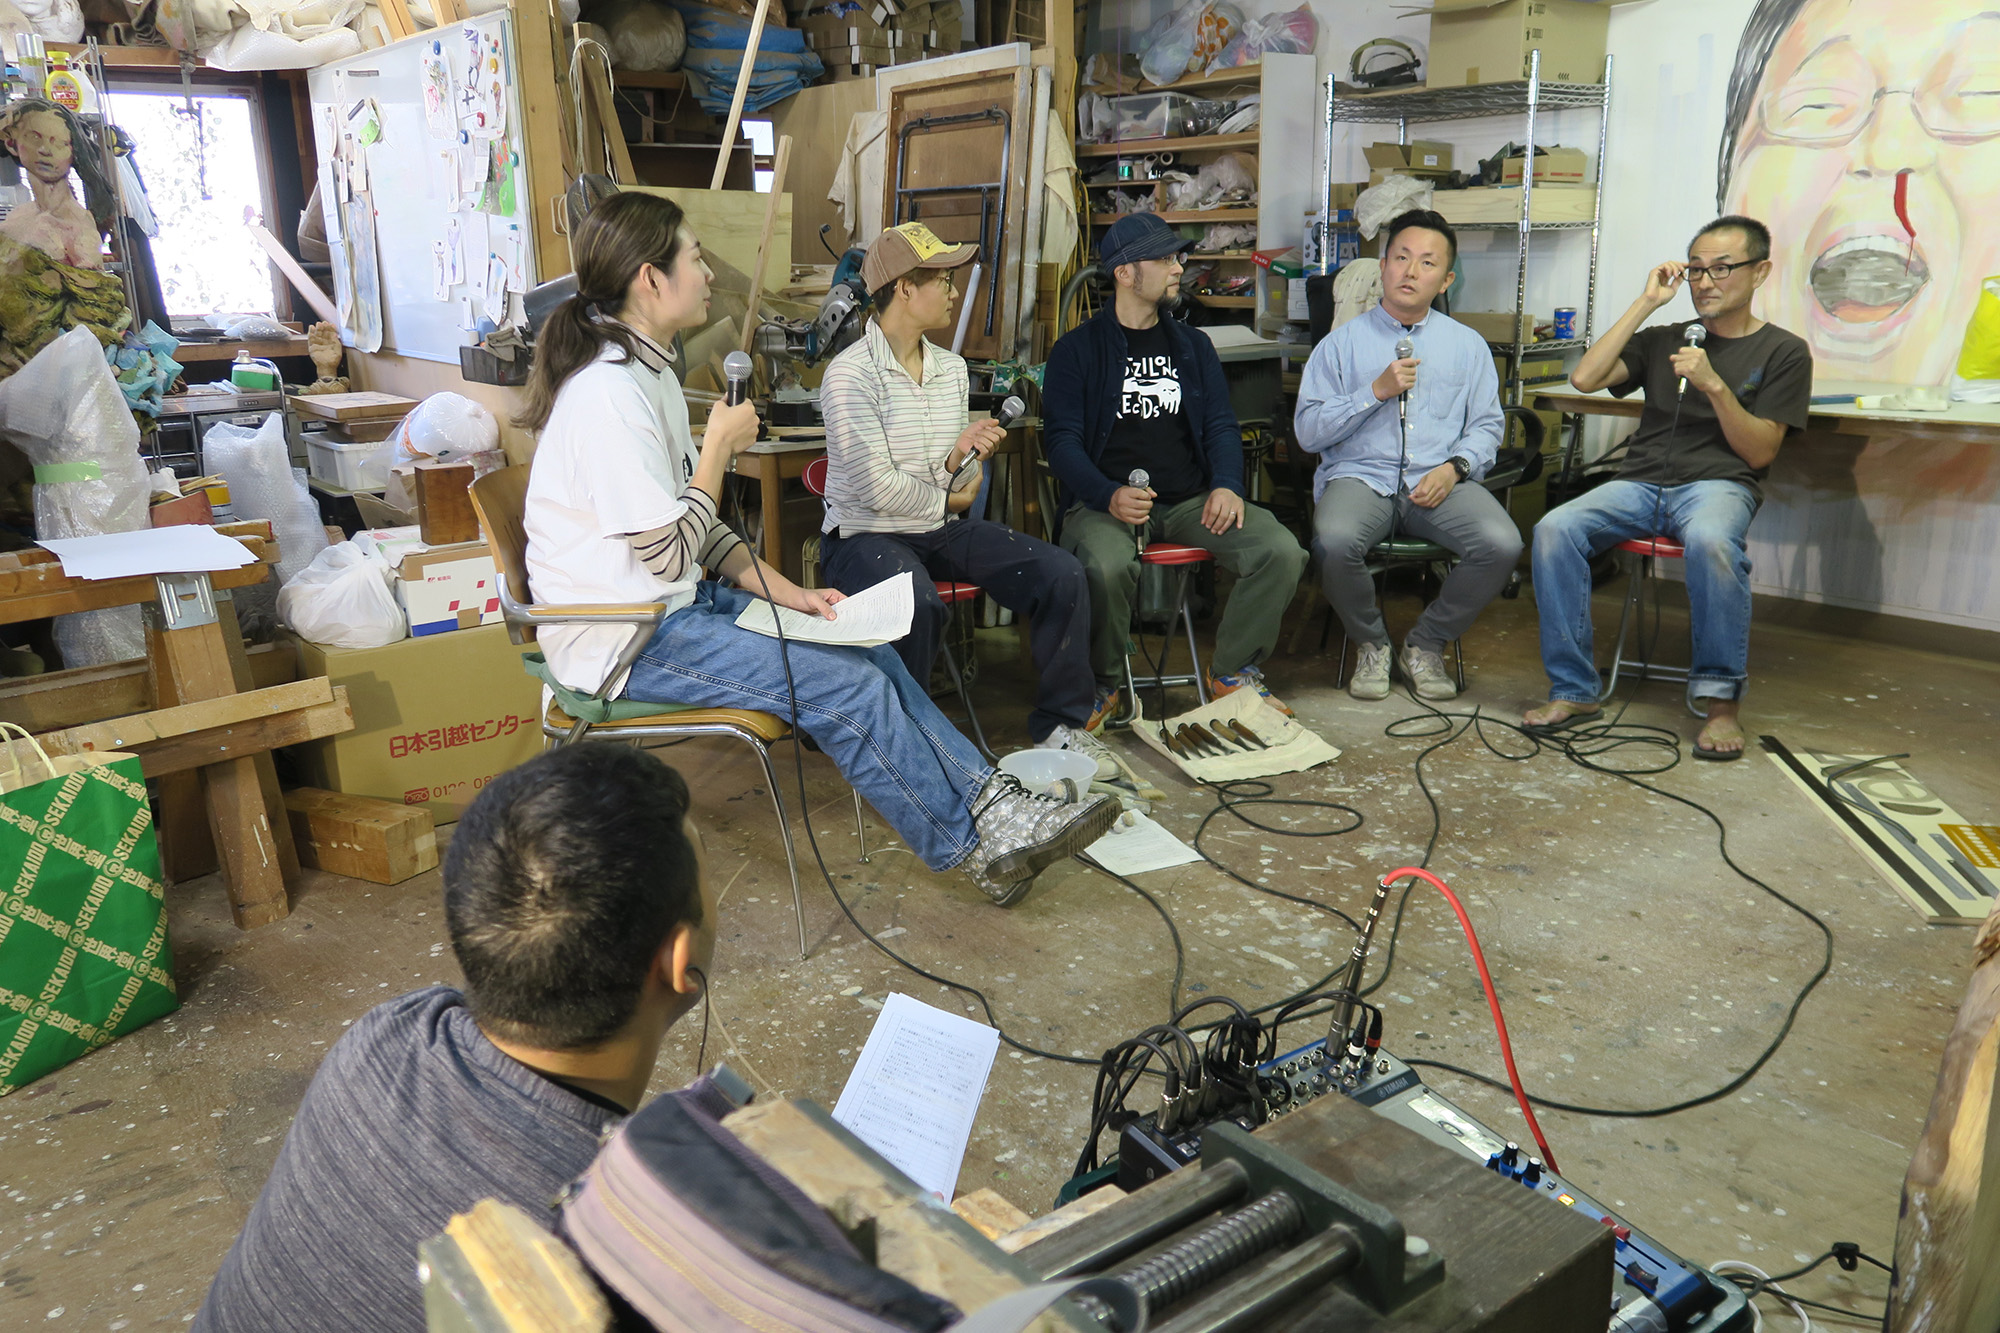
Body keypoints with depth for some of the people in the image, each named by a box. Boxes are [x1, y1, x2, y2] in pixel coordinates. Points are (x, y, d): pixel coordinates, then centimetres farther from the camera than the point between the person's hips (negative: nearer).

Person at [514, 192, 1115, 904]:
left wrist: (785, 591, 4)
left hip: (675, 603, 10)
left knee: (870, 651, 0)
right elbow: (668, 553, -23)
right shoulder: (608, 393, -22)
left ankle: (990, 798, 2)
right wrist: (719, 445, -13)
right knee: (849, 688, -16)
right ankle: (979, 846, -2)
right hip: (624, 638, -10)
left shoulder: (646, 368, 11)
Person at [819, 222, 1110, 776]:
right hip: (867, 535, -7)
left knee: (1061, 573, -10)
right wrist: (947, 500, -4)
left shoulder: (951, 368, 12)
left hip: (943, 529, 7)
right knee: (919, 606, -39)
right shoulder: (850, 375, -13)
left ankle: (1060, 725, 4)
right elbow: (879, 488, -19)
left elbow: (956, 485, 15)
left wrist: (961, 458, -10)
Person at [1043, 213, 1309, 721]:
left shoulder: (1192, 345, 20)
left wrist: (1226, 486, -7)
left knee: (1282, 552, -19)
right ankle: (1102, 682, -8)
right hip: (1106, 502, -4)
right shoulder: (1078, 349, 5)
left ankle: (1231, 670, 3)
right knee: (1105, 568, -37)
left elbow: (1221, 425, 15)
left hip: (1190, 501, 4)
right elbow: (1062, 438, -4)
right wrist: (1109, 496, -22)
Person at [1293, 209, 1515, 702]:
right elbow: (1308, 431, 3)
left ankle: (1426, 643, -1)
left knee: (1502, 545, -28)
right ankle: (1370, 644, -4)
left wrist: (1455, 467, -8)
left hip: (1439, 481, 2)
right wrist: (1376, 391, -8)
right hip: (1360, 476, -2)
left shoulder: (1468, 345, 19)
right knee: (1334, 542, -36)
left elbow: (1487, 425, 13)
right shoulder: (1342, 342, 11)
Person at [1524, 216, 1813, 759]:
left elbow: (1759, 453, 3)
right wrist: (1646, 303, 7)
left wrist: (1715, 386, -10)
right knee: (1554, 529, -27)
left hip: (1719, 484, -3)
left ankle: (1721, 700, -26)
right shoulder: (1663, 340, 22)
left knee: (1711, 542, -40)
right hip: (1640, 483, 3)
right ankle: (1572, 689, -22)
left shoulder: (1783, 352, 11)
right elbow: (1584, 378, 5)